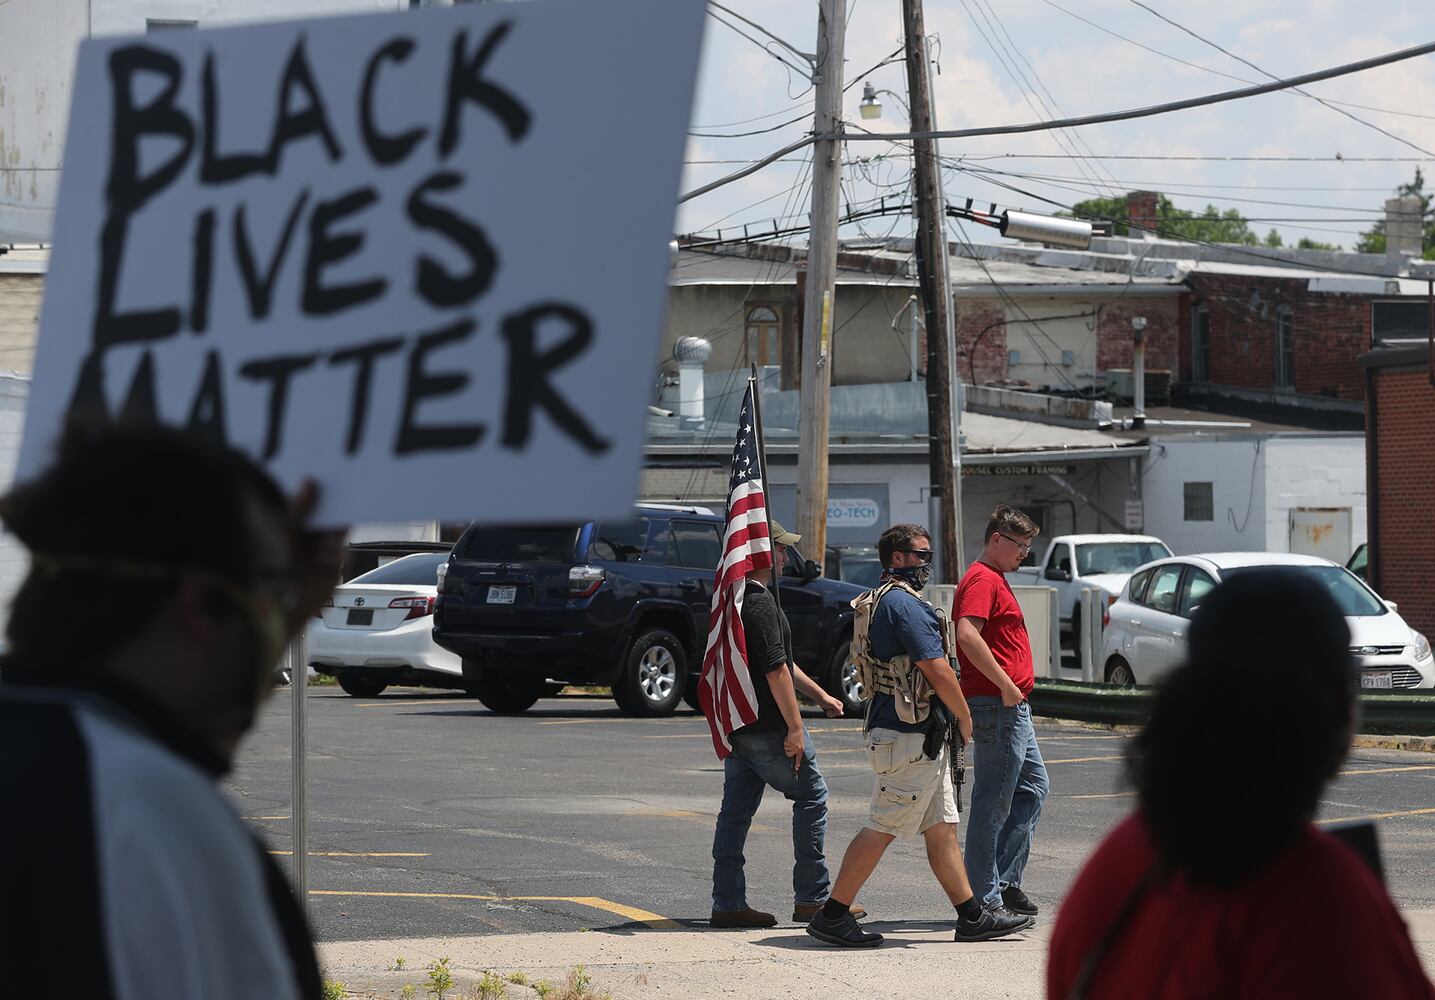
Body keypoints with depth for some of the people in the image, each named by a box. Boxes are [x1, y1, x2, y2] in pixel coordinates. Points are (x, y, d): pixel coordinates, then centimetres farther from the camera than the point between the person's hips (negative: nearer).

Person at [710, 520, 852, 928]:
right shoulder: (759, 603, -17)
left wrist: (819, 694, 28)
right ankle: (812, 897, 4)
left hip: (735, 723, 9)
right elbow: (775, 670, -21)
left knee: (736, 810, 8)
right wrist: (794, 727, -18)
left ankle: (728, 902, 6)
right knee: (811, 796, 2)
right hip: (767, 726, -9)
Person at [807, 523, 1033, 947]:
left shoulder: (880, 602, 17)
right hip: (911, 737, -11)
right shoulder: (905, 604, -16)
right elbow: (937, 670, -19)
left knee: (942, 829, 11)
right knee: (882, 828, -7)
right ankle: (833, 916, -4)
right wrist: (965, 717, -5)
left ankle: (972, 916, 15)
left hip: (921, 738, 11)